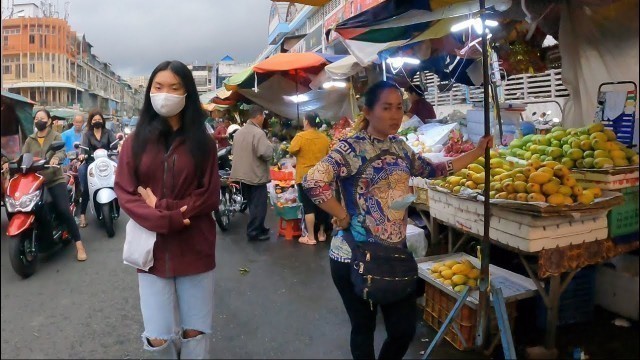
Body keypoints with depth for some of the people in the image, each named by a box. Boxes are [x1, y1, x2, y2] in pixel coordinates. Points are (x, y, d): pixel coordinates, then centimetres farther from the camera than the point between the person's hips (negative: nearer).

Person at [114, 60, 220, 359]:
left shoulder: (202, 142, 0)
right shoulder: (136, 142, 3)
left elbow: (210, 196, -4)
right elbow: (124, 194, -3)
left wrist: (163, 207, -14)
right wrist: (164, 221, -17)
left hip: (194, 248, 0)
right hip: (153, 248, 1)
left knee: (195, 333, 9)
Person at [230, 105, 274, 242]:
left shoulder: (238, 132, 8)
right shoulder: (258, 133, -20)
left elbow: (234, 151, 18)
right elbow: (267, 154, -27)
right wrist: (270, 145, -8)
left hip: (242, 174, 9)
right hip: (256, 175, -8)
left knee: (252, 204, 19)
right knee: (258, 205, 3)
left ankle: (258, 228, 30)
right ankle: (254, 232, 8)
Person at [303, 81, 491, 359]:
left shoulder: (400, 147, 8)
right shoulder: (352, 148, -15)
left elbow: (432, 171, 20)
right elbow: (312, 181, -27)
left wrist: (478, 152, 20)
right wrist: (342, 217, -20)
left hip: (396, 253, 6)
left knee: (405, 329, 12)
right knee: (364, 328, 12)